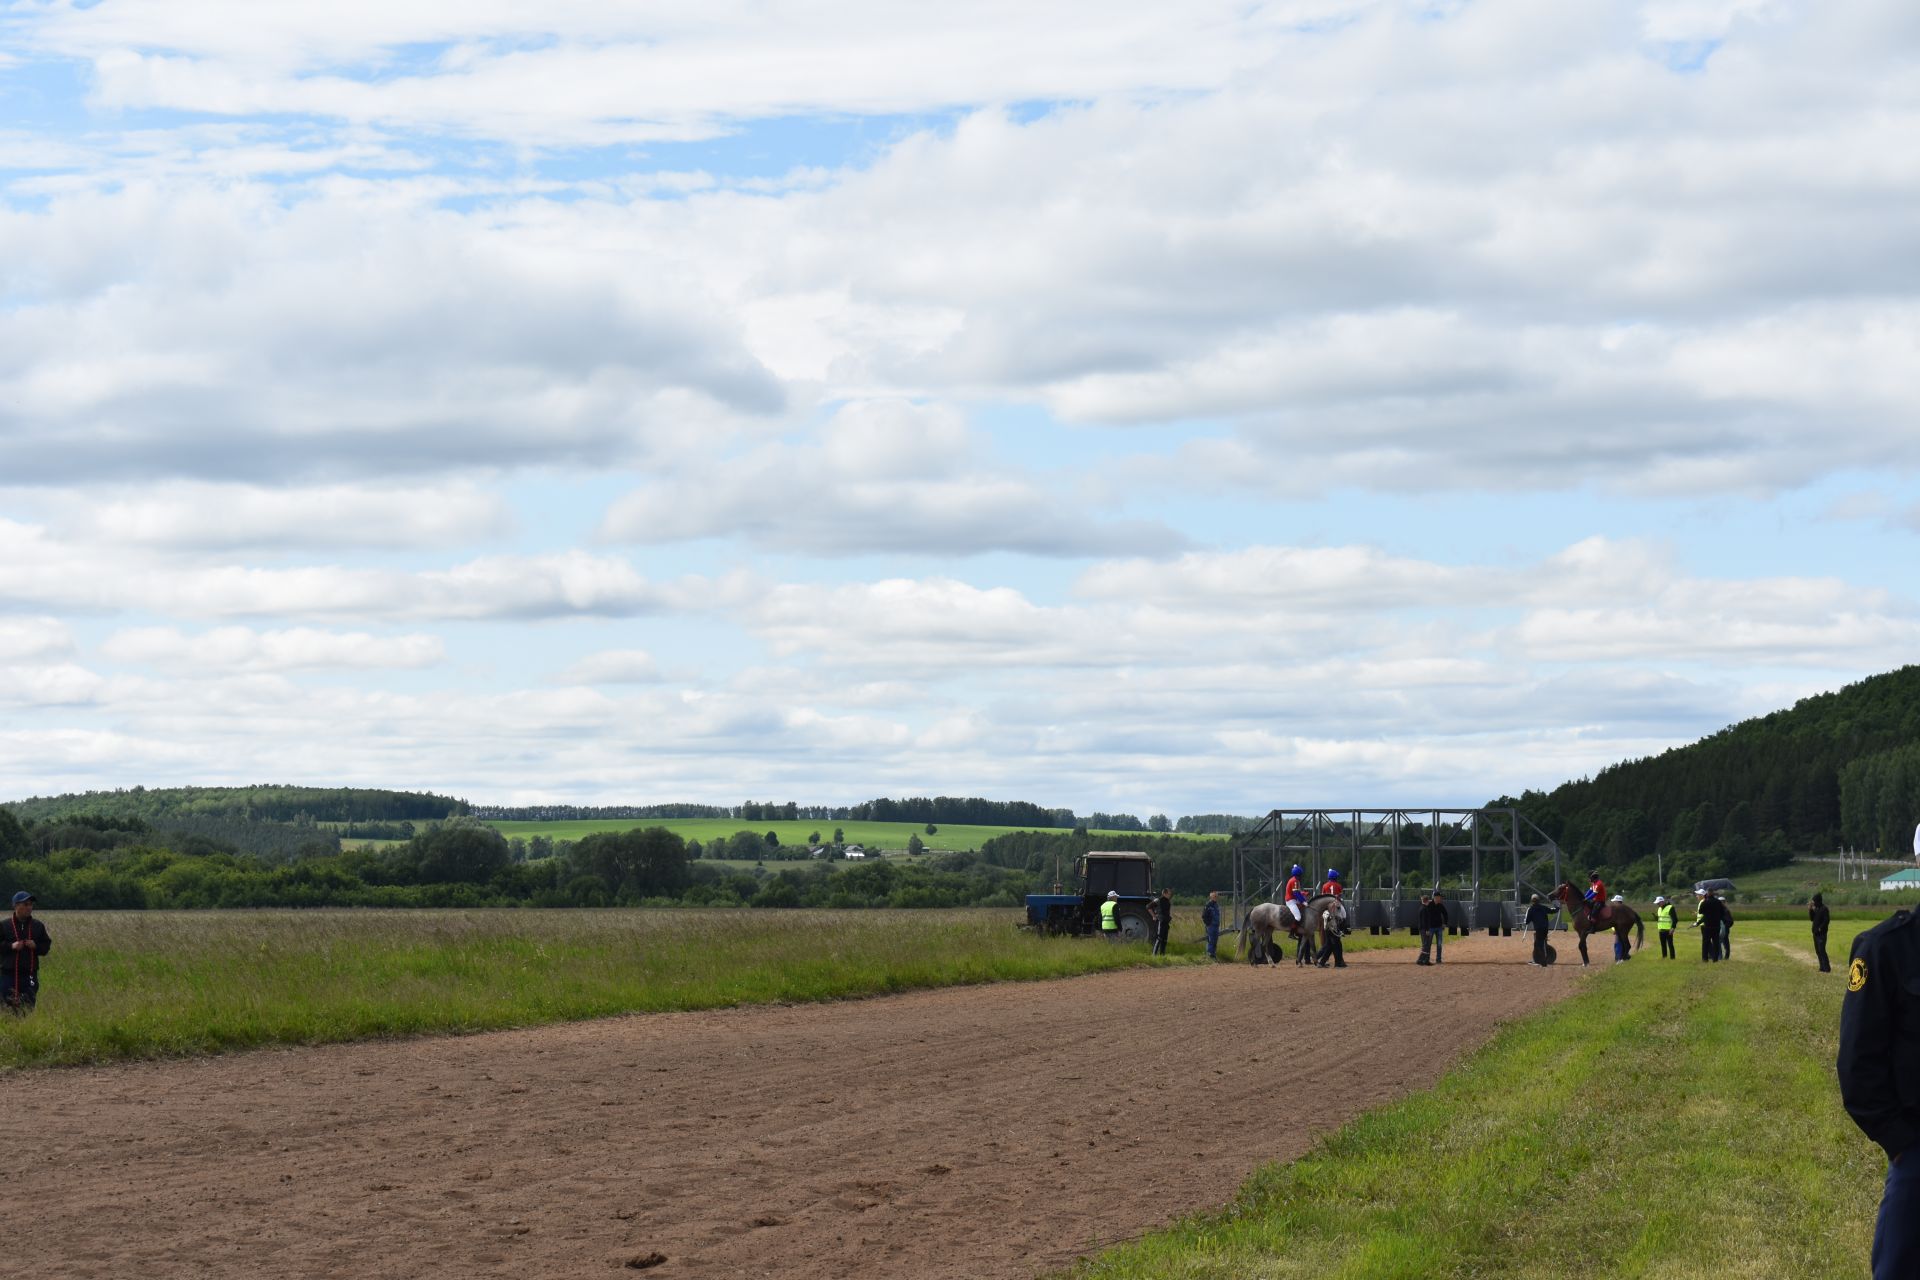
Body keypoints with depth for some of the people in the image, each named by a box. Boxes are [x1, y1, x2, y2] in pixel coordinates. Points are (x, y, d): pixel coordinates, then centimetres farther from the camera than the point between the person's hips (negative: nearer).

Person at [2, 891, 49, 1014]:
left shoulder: (38, 926, 9)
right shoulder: (4, 925, 1)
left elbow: (46, 945, 13)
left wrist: (36, 946, -7)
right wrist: (11, 946, -14)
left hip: (30, 975, 2)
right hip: (8, 974, -2)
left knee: (29, 1007, 2)